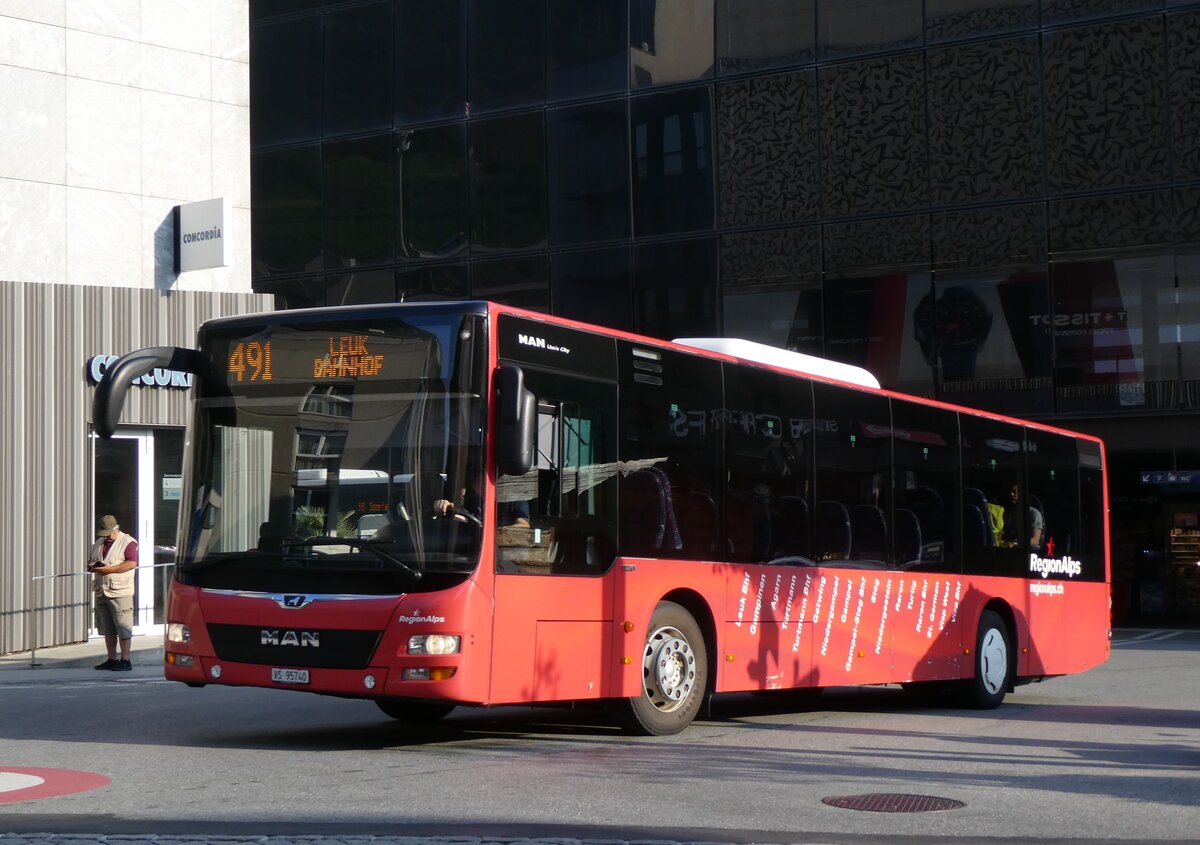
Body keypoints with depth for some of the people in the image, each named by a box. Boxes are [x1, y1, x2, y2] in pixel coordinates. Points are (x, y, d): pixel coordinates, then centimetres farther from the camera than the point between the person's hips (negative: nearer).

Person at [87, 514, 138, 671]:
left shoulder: (128, 542, -5)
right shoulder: (98, 544, 19)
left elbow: (131, 563, -16)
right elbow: (90, 561, 25)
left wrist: (110, 569, -21)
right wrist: (91, 566, 0)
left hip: (120, 592, -7)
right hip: (101, 592, 7)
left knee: (123, 628, -7)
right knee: (107, 629, 10)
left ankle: (125, 661, -5)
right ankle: (112, 659, 17)